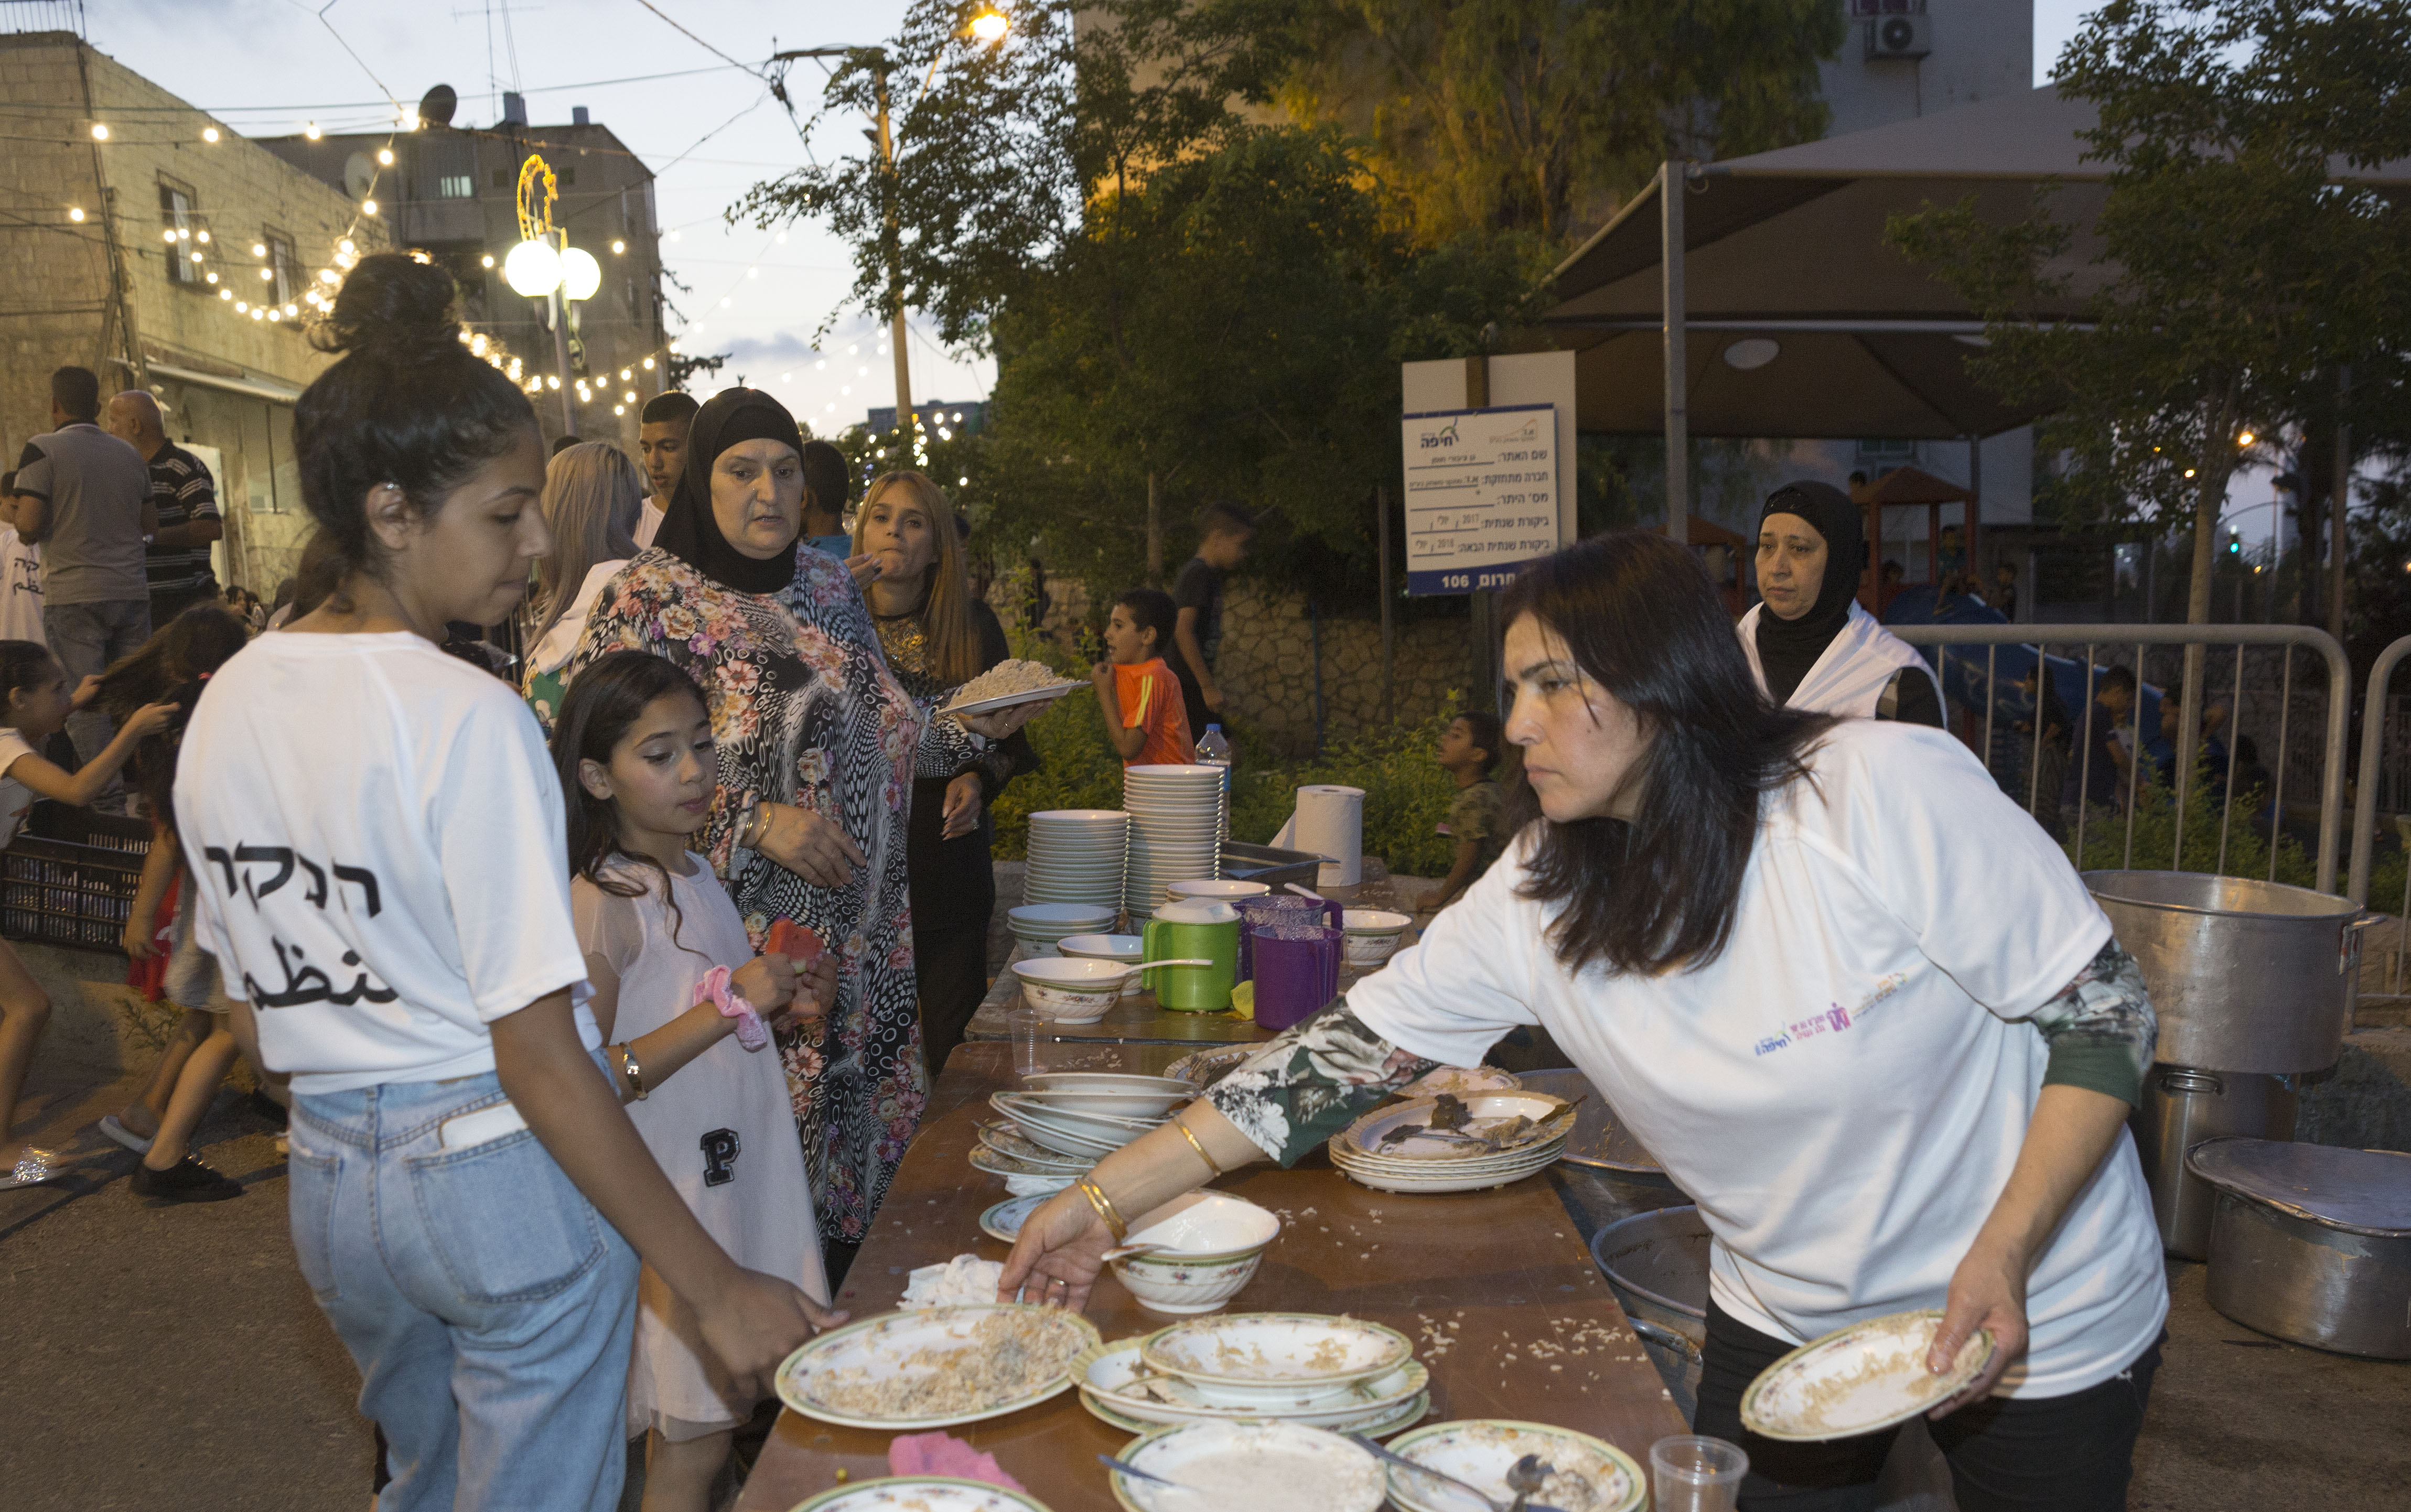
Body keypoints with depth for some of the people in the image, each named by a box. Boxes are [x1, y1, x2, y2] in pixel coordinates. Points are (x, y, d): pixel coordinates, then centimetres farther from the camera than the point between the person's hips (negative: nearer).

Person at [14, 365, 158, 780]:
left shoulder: (42, 451, -5)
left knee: (84, 703, -3)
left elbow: (28, 527, -12)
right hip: (131, 591, 5)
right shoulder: (130, 455, 11)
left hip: (73, 595, -4)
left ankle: (101, 795, -6)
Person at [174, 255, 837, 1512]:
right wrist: (715, 1287, -19)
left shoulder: (226, 707, 2)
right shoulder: (468, 718, -21)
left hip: (331, 1182, 7)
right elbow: (536, 1049, -23)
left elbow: (249, 995, 11)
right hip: (508, 1176, -7)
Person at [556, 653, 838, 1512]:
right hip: (668, 1207, -8)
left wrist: (785, 1004, 2)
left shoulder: (699, 876, 9)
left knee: (723, 1409, 14)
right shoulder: (600, 902, -17)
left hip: (744, 1177, 8)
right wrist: (728, 1006, -26)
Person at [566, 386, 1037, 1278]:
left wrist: (969, 731, 6)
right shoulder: (648, 600, -9)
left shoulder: (829, 585, 11)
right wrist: (755, 823, -22)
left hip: (863, 934, 6)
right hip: (743, 939, -6)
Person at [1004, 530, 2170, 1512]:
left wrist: (2003, 1255, -28)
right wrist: (1104, 1200, -14)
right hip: (1783, 1322, 3)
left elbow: (2108, 1015, -17)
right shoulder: (1537, 899, -12)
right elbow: (1342, 1054, -11)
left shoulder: (1886, 789, -25)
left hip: (2038, 1326, -3)